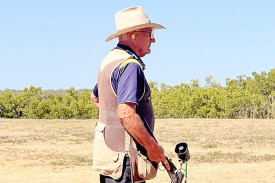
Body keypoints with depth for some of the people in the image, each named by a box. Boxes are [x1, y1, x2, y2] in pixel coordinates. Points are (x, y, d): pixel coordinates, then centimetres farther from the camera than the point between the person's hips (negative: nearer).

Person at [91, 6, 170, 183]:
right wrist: (153, 146, -19)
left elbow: (95, 97, 32)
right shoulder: (130, 65, -17)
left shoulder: (110, 59, 16)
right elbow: (126, 114, -25)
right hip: (123, 154, -10)